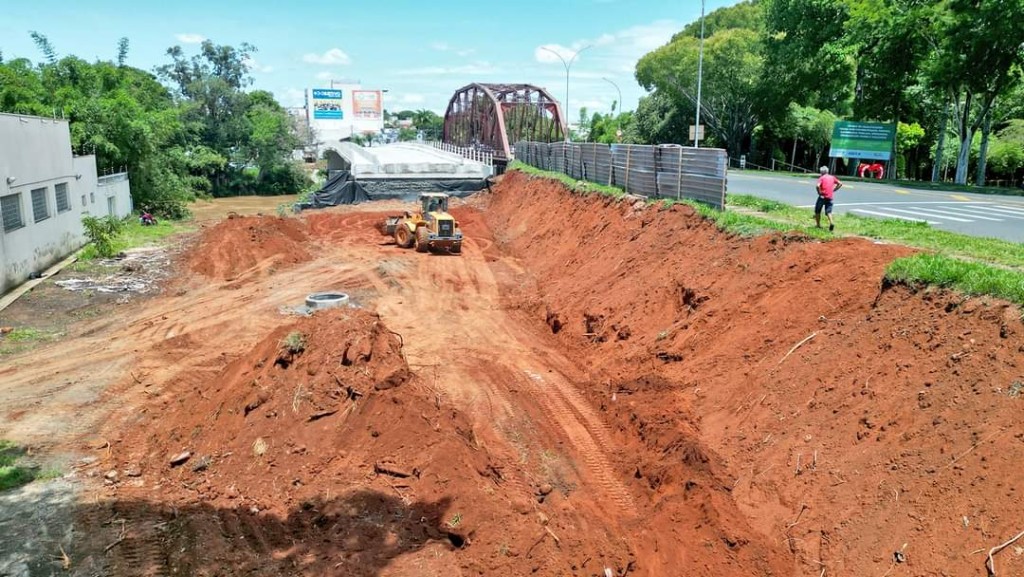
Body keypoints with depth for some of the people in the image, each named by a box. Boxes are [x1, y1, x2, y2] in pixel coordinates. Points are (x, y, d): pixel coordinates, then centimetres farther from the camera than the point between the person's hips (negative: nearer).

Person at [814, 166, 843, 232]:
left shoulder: (821, 178, -5)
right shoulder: (832, 177, 11)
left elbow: (817, 186, -21)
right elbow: (840, 184, 11)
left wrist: (819, 192, -7)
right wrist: (834, 190, 11)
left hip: (823, 196, -4)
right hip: (830, 197, 4)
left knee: (817, 211, 12)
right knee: (828, 211, 3)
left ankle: (818, 224, 15)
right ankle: (831, 222, -22)